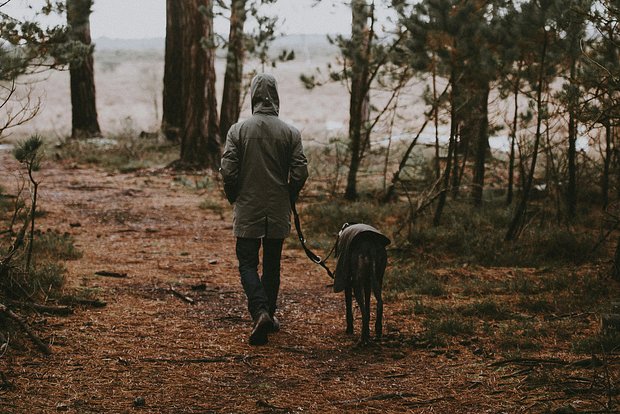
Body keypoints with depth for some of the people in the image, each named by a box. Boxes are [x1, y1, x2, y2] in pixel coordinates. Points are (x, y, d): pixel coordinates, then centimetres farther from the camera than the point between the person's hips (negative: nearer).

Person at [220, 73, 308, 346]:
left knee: (247, 263, 3)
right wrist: (288, 198, 12)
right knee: (272, 264, 16)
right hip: (279, 211, 2)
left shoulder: (238, 131, -8)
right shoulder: (291, 133, -4)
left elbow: (228, 171, -11)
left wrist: (234, 198, 7)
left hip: (247, 211, -2)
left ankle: (260, 311, -18)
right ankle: (269, 315, 23)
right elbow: (300, 173, -6)